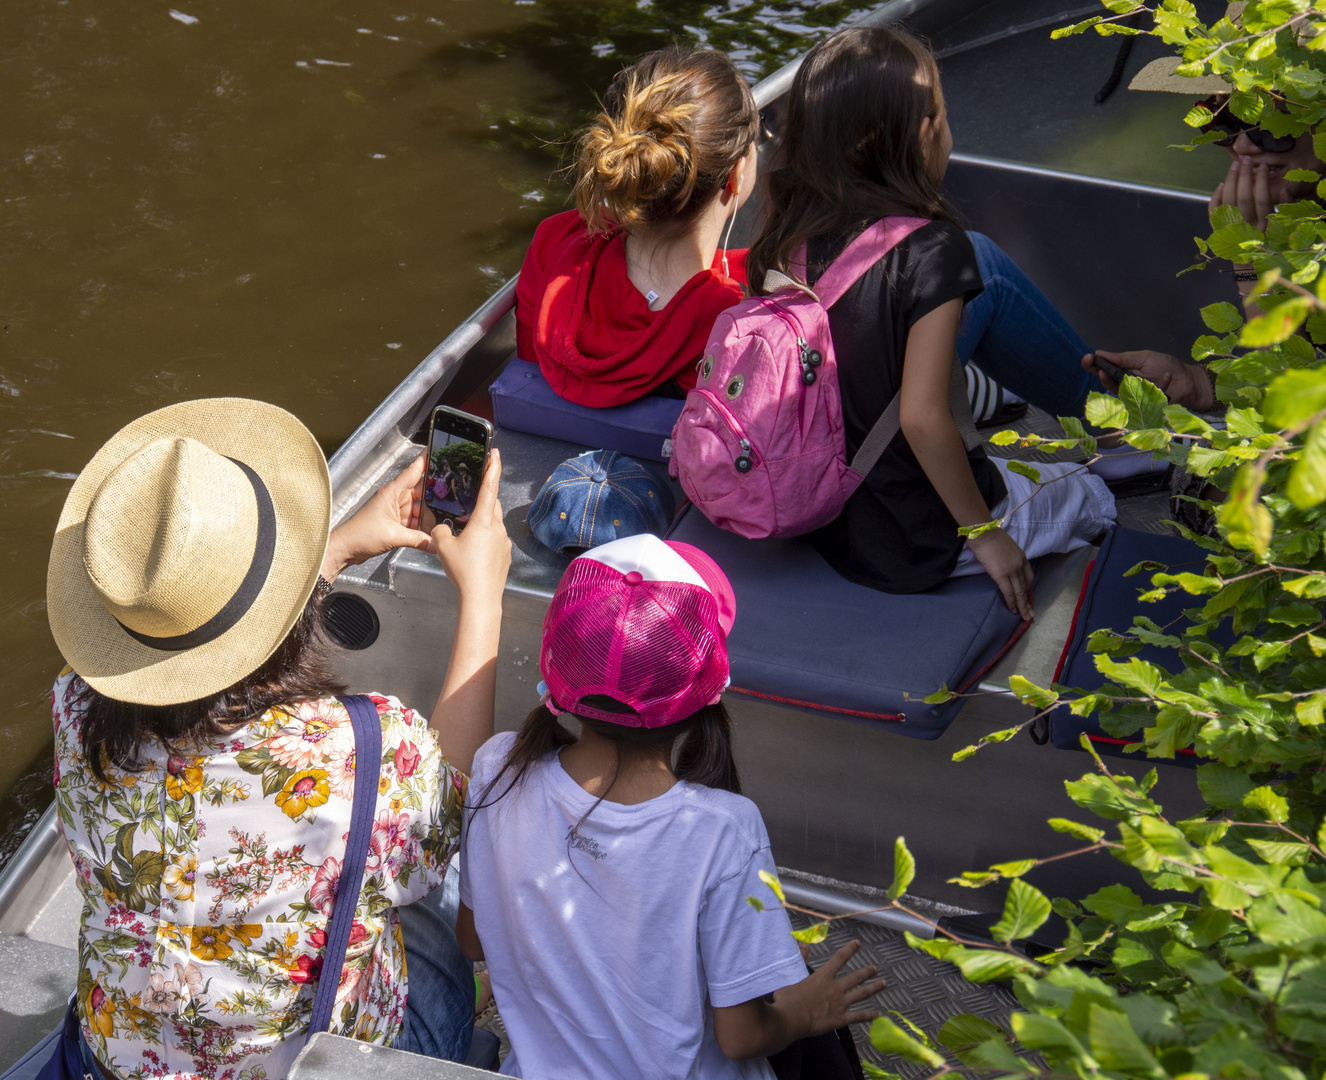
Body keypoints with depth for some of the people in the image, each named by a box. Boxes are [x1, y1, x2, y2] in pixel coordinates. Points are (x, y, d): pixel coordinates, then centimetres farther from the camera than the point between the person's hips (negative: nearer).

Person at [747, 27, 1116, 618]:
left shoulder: (788, 234, -6)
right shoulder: (932, 249, -25)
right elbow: (921, 417, -27)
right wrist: (984, 532, -14)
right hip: (911, 546, -5)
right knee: (1089, 497, 22)